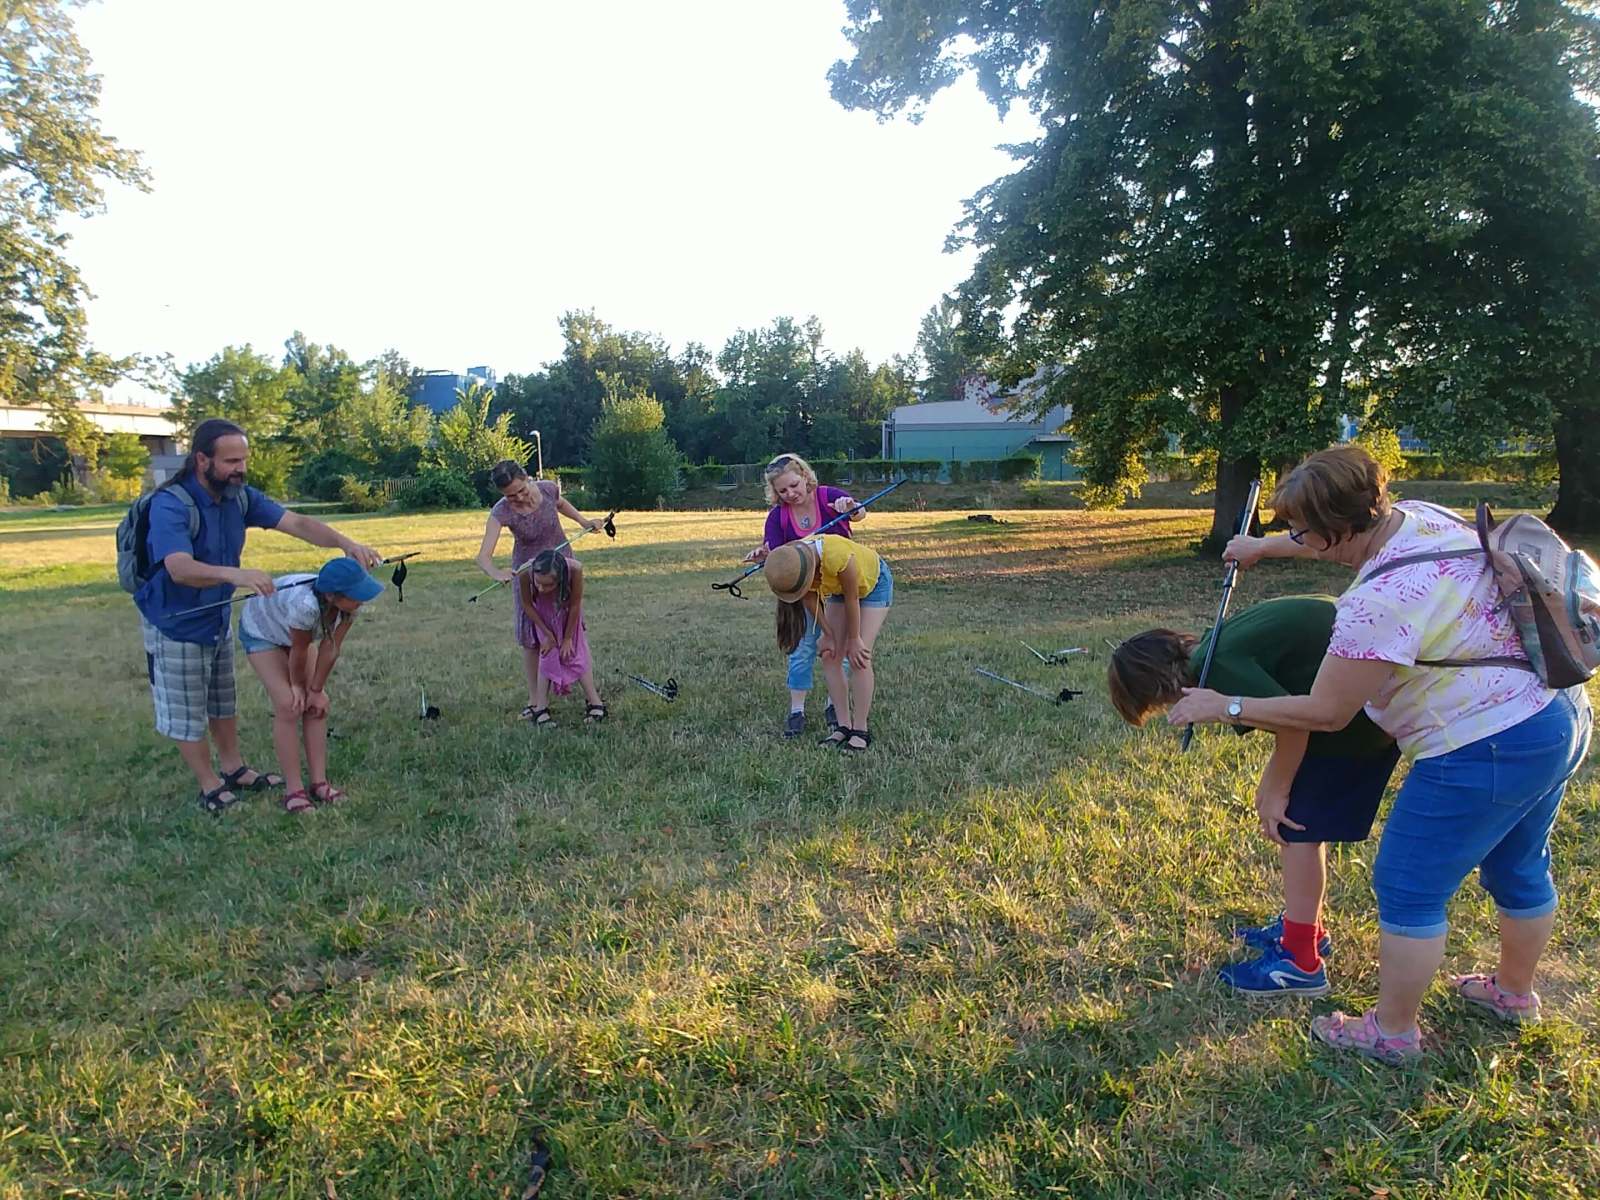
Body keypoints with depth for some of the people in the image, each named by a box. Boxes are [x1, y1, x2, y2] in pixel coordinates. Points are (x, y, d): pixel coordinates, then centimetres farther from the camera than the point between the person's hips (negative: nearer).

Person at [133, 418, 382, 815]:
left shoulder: (240, 496, -9)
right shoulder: (170, 504, -29)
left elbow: (296, 523, -17)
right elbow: (180, 568, -43)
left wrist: (345, 544, -34)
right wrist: (235, 574, -61)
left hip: (219, 617, 7)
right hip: (175, 623, -7)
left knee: (223, 701, 20)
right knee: (187, 711, 6)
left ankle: (234, 770, 34)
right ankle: (211, 787, 21)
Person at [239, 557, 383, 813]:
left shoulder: (348, 602, -29)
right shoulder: (306, 604, -46)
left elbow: (331, 648, -18)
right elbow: (300, 651, -28)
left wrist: (316, 689, -11)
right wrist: (297, 684, -11)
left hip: (290, 632, 5)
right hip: (260, 631, -5)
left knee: (316, 705, -3)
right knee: (289, 706, -14)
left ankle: (319, 783, 4)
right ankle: (293, 790, -5)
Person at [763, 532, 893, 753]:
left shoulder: (837, 556, -44)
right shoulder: (791, 564, -26)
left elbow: (852, 599, -28)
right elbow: (810, 600, -9)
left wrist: (854, 639, -15)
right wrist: (828, 634, -3)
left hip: (874, 583, -6)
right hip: (838, 588, 6)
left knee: (858, 656, -14)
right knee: (829, 655, -4)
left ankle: (860, 731, -6)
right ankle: (844, 727, 3)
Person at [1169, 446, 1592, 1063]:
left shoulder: (1380, 601, -29)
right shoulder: (1422, 516, -2)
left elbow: (1324, 713, -20)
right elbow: (1348, 540, 22)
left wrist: (1225, 707, -11)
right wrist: (1265, 547, 32)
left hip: (1488, 752, -10)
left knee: (1408, 888, 6)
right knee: (1519, 868, 28)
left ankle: (1392, 1031, 22)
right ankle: (1514, 990, 50)